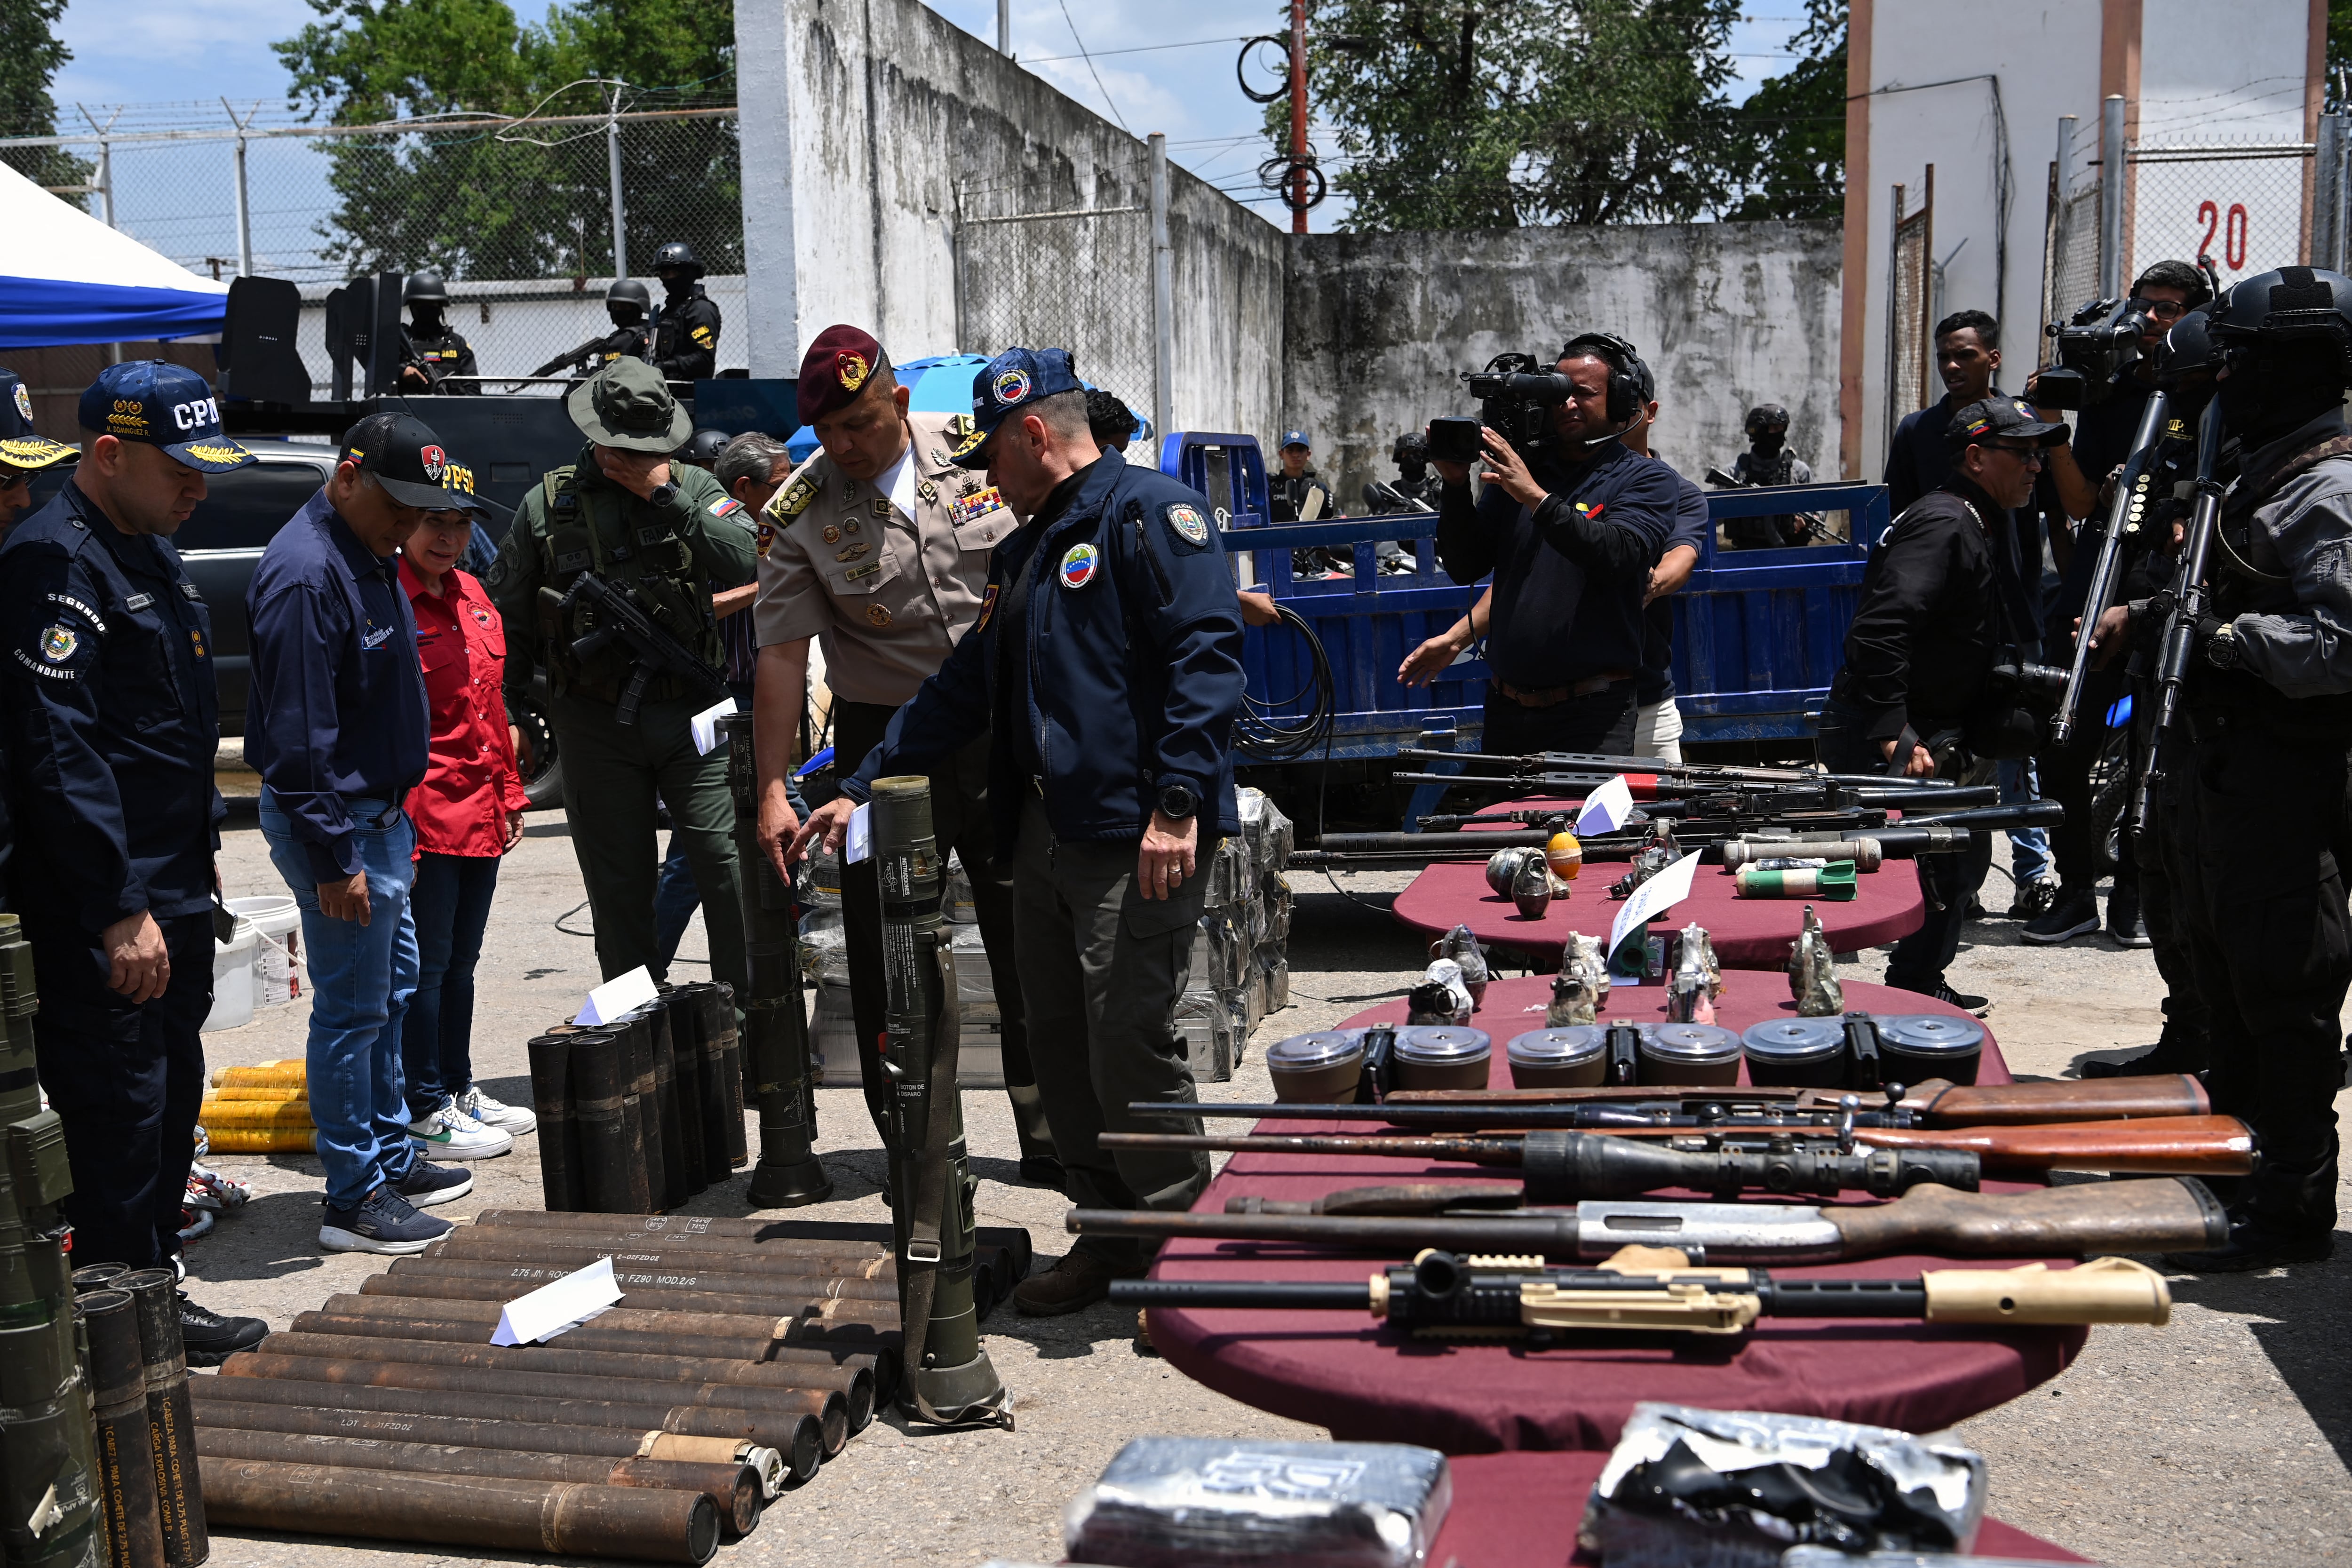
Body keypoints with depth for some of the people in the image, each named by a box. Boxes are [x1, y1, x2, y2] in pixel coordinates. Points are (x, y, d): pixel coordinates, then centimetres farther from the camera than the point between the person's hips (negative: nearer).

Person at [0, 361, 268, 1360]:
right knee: (119, 1117, -2)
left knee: (173, 1100, 17)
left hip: (176, 894, 10)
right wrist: (121, 910, -24)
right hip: (100, 912, -10)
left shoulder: (152, 550, 14)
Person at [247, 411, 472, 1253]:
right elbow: (301, 734, -24)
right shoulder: (306, 573, -21)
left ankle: (391, 1156, 31)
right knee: (352, 1009, -3)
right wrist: (333, 858, -23)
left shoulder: (369, 553, 11)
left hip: (381, 811, 10)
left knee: (391, 989, 18)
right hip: (337, 822, -10)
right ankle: (354, 1199, 7)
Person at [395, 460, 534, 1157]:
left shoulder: (469, 593, 12)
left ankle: (459, 1090, 29)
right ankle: (424, 1112, 11)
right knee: (427, 964, 1)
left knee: (461, 961, 17)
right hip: (426, 816, -8)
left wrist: (510, 794, 17)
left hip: (481, 812, 8)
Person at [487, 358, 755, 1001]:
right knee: (620, 890, 8)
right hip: (595, 724, 1)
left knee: (728, 867, -6)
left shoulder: (694, 486, 5)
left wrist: (666, 497, -14)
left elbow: (745, 563, -13)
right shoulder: (547, 503, 6)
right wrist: (508, 718, 11)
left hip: (691, 712, -1)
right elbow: (508, 617, 13)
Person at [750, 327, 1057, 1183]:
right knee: (891, 956, 4)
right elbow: (783, 655, -10)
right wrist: (774, 792, -16)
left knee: (1033, 946, 6)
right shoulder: (801, 516, -7)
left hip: (1005, 727, 1)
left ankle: (1051, 1139, 19)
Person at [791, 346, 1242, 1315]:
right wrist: (860, 787, 23)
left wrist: (1177, 806, -23)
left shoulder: (1150, 512, -6)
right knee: (1060, 1047, 11)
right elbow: (964, 688, 26)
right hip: (1043, 834, 9)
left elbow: (1206, 656, -16)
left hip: (1135, 838, -9)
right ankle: (1110, 1237, 23)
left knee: (1130, 1046, -7)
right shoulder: (1024, 551, 23)